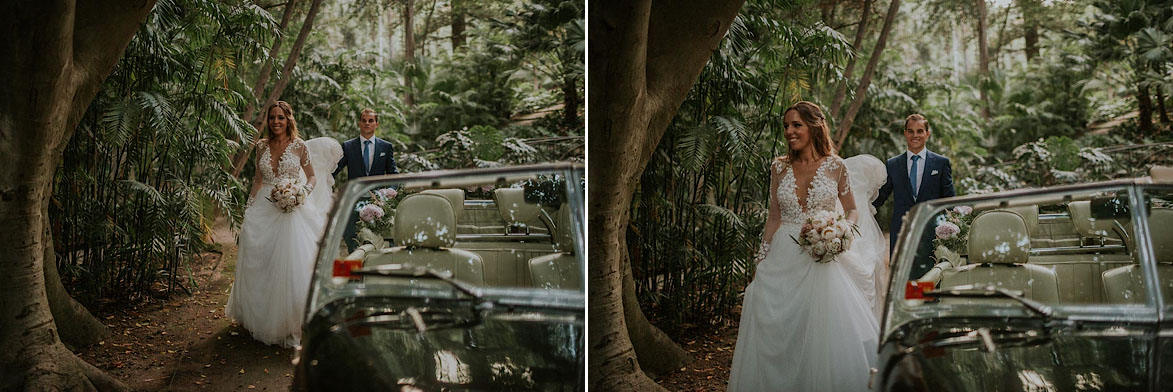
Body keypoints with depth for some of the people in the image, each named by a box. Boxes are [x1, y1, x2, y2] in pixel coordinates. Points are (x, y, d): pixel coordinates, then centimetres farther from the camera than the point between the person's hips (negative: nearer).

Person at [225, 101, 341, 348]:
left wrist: (303, 193, -13)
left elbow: (312, 177, 6)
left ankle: (289, 322, -2)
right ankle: (259, 316, 21)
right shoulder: (262, 146, 8)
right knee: (259, 264, 5)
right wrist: (248, 207, 12)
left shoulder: (300, 146, -2)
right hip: (264, 211, 4)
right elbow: (258, 179, 16)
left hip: (292, 210, -4)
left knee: (291, 261, -9)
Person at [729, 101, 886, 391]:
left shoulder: (836, 167, -1)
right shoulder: (779, 168, 5)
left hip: (822, 262, -2)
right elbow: (774, 217, 10)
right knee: (777, 332, 4)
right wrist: (761, 261, 8)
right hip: (783, 261, 2)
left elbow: (852, 212, 9)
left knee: (823, 333, -3)